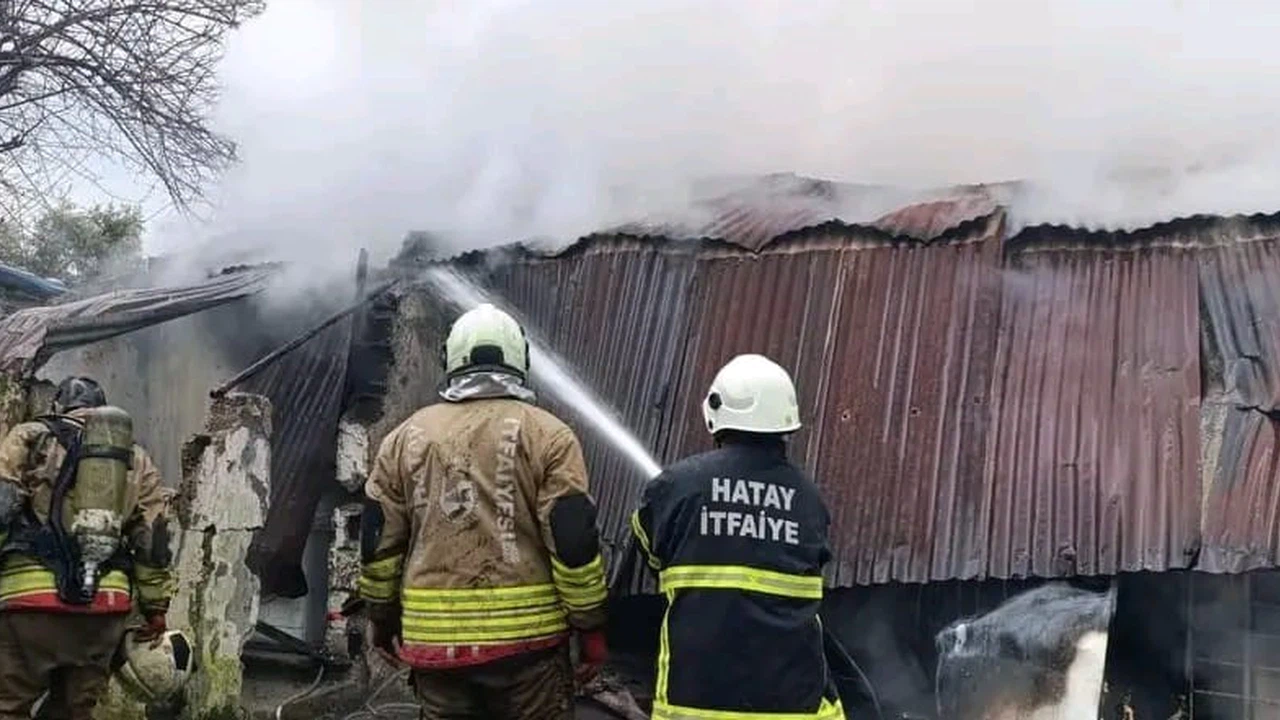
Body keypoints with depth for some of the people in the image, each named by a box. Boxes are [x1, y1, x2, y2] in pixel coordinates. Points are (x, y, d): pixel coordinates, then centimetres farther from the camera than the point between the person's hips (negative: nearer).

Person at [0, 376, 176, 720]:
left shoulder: (31, 438, 11)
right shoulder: (137, 459, 20)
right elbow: (153, 540, 15)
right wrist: (156, 607, 19)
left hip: (33, 596, -3)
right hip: (108, 604, 4)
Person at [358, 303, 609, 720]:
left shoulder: (405, 438, 6)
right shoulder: (546, 435, -4)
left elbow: (379, 542, 8)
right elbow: (574, 541, -9)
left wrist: (382, 619, 20)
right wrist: (591, 626, 0)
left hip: (435, 639, 3)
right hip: (527, 638, -3)